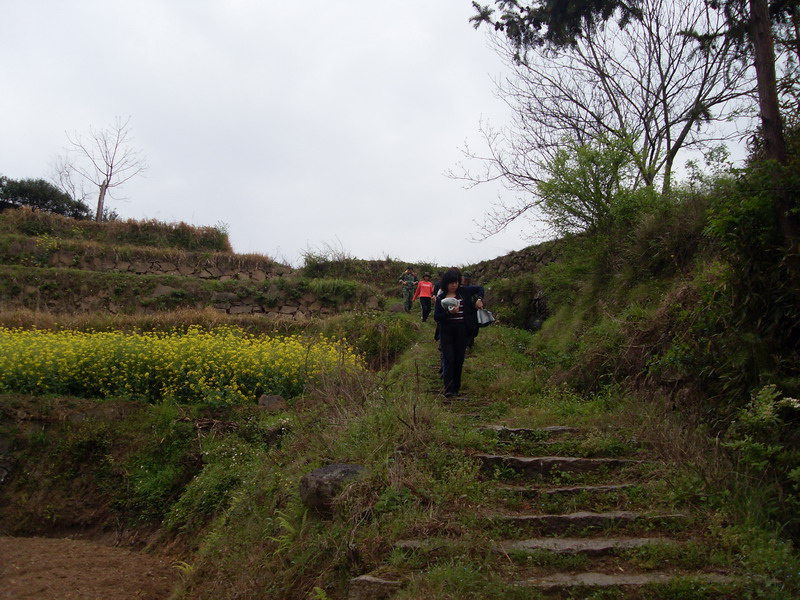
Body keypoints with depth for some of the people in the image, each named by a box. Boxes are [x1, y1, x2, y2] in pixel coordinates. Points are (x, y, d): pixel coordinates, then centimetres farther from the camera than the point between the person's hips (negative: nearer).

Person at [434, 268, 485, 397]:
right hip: (446, 331, -2)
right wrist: (449, 313, -17)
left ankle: (456, 388, 17)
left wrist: (479, 299, 0)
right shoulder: (441, 297, 0)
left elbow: (479, 288, 18)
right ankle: (448, 389, -10)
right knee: (448, 359, -9)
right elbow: (436, 317, -3)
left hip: (462, 330, 2)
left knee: (459, 359, 6)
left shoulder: (463, 292, 5)